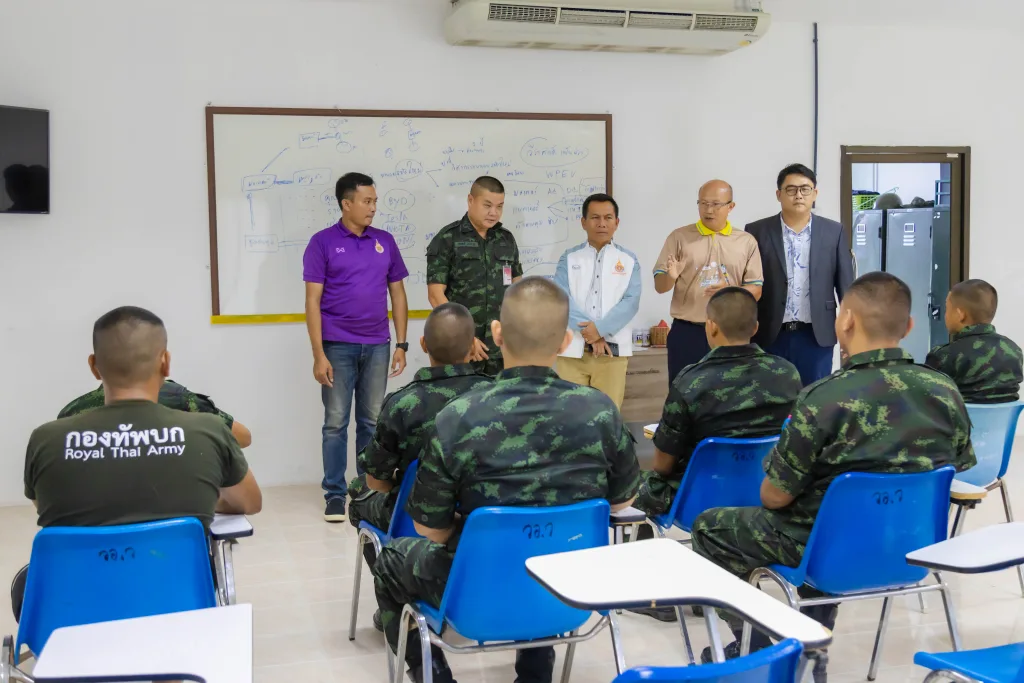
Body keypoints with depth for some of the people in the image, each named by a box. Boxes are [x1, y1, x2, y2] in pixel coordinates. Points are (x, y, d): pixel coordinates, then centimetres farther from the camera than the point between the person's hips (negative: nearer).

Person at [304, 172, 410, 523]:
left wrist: (401, 344, 4)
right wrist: (318, 355, -11)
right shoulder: (323, 242, -3)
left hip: (377, 346, 3)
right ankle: (335, 493, 12)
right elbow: (312, 302, -5)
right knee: (336, 422, 3)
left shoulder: (385, 241, 7)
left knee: (372, 421, 9)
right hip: (337, 346, -3)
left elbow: (398, 294, 11)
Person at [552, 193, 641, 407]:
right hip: (573, 349, 0)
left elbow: (631, 302, -3)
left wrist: (601, 329, -16)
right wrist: (590, 333, -14)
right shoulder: (569, 258, 8)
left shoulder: (629, 260, 9)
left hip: (612, 349, 0)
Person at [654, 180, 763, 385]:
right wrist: (671, 276, -23)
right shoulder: (679, 237, 2)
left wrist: (728, 291, -17)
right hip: (686, 333, -1)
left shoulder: (747, 242, 5)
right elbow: (660, 286, 1)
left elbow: (755, 290, 4)